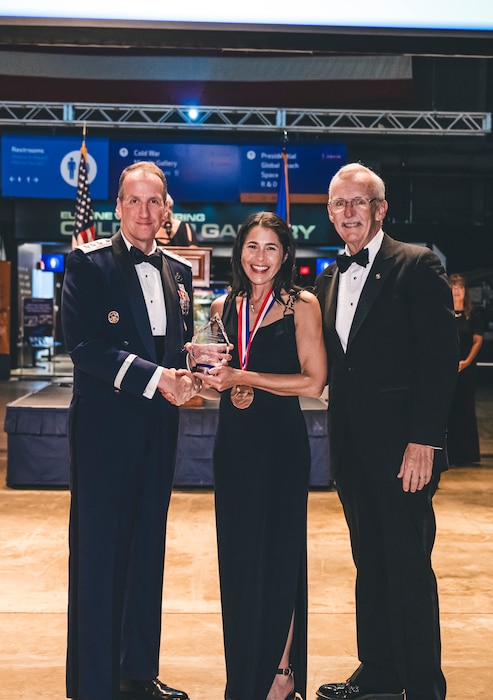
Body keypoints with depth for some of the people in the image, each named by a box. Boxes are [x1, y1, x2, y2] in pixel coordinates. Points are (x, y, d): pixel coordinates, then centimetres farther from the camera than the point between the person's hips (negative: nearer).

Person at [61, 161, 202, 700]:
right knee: (99, 556, 0)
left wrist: (185, 378, -4)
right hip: (104, 427, -6)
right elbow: (84, 345, -14)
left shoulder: (178, 272, 13)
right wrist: (154, 377, -20)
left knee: (148, 553, 13)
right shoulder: (88, 263, -5)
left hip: (158, 428, 6)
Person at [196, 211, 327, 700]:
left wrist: (242, 377, -14)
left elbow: (313, 382, -13)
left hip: (280, 440, -5)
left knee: (277, 553, 3)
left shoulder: (302, 305, -5)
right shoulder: (224, 308, 9)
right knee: (236, 555, 10)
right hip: (233, 440, 5)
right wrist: (209, 372, -4)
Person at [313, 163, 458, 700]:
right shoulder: (328, 280, 14)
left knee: (409, 566, 0)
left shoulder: (417, 265, -6)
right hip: (351, 447, 7)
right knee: (369, 562, 15)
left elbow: (440, 359, -12)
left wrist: (424, 440, -17)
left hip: (402, 446, -6)